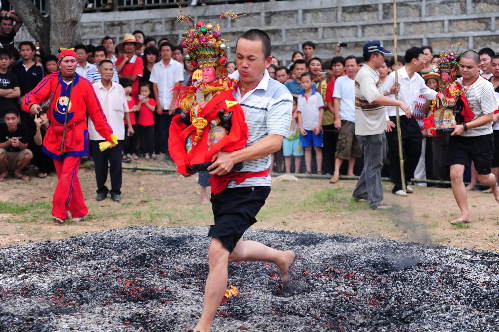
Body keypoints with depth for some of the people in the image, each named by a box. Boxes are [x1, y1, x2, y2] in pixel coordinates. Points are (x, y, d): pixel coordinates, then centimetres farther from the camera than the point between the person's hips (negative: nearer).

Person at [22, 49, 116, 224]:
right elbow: (32, 96, -11)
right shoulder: (51, 80, 1)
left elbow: (96, 113, 4)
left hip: (75, 137, -3)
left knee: (68, 174, -12)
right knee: (64, 175, 9)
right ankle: (79, 211, 20)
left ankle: (59, 212, -9)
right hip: (55, 136, 3)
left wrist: (109, 135, 2)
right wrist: (32, 105, -35)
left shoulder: (84, 85, -1)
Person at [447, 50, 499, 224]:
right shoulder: (455, 83, 0)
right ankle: (465, 214, 0)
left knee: (483, 178, 10)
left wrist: (464, 127, -22)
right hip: (458, 138, 3)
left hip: (480, 137, -3)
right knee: (455, 175, -11)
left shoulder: (485, 86, -14)